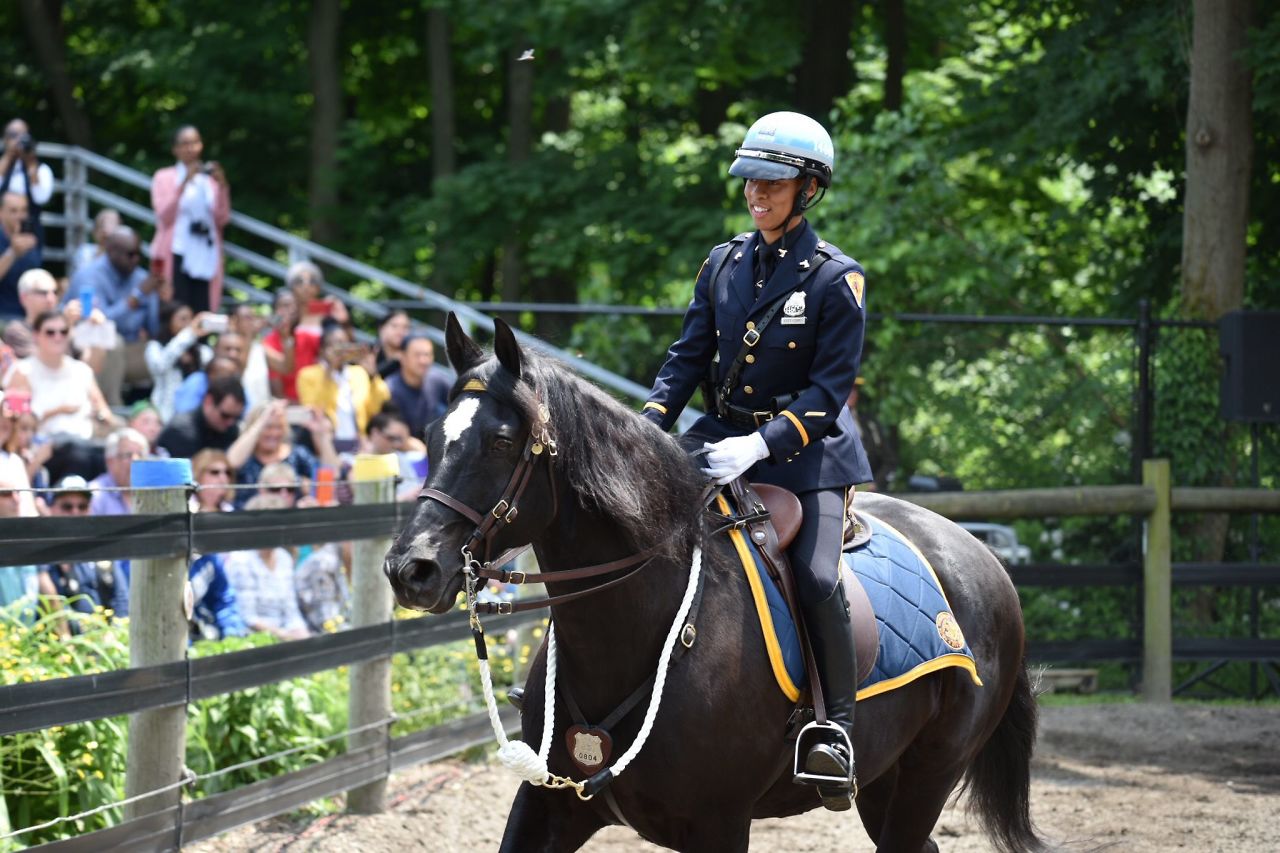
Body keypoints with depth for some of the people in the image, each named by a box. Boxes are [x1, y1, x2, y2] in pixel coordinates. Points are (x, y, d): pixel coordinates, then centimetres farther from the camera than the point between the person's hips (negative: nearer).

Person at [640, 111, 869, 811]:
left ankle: (839, 728, -15)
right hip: (723, 434, 6)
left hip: (806, 446, -6)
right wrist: (648, 429, -7)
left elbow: (831, 388, -14)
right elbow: (689, 357, 9)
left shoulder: (835, 279, -10)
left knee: (816, 576, -25)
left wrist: (762, 444, -26)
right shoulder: (724, 264, 6)